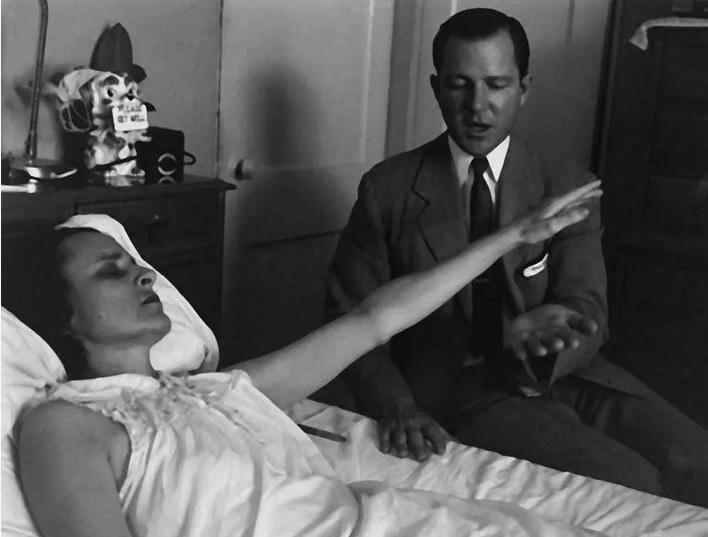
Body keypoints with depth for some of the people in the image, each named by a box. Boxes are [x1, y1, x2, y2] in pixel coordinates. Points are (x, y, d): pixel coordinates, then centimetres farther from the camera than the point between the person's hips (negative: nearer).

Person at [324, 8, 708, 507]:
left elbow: (589, 312, -6)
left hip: (565, 372, 3)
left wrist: (545, 333, -31)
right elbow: (349, 319, 1)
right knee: (629, 484, -24)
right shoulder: (388, 190, 0)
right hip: (460, 389, -3)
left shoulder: (570, 189, 4)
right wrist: (395, 405, -18)